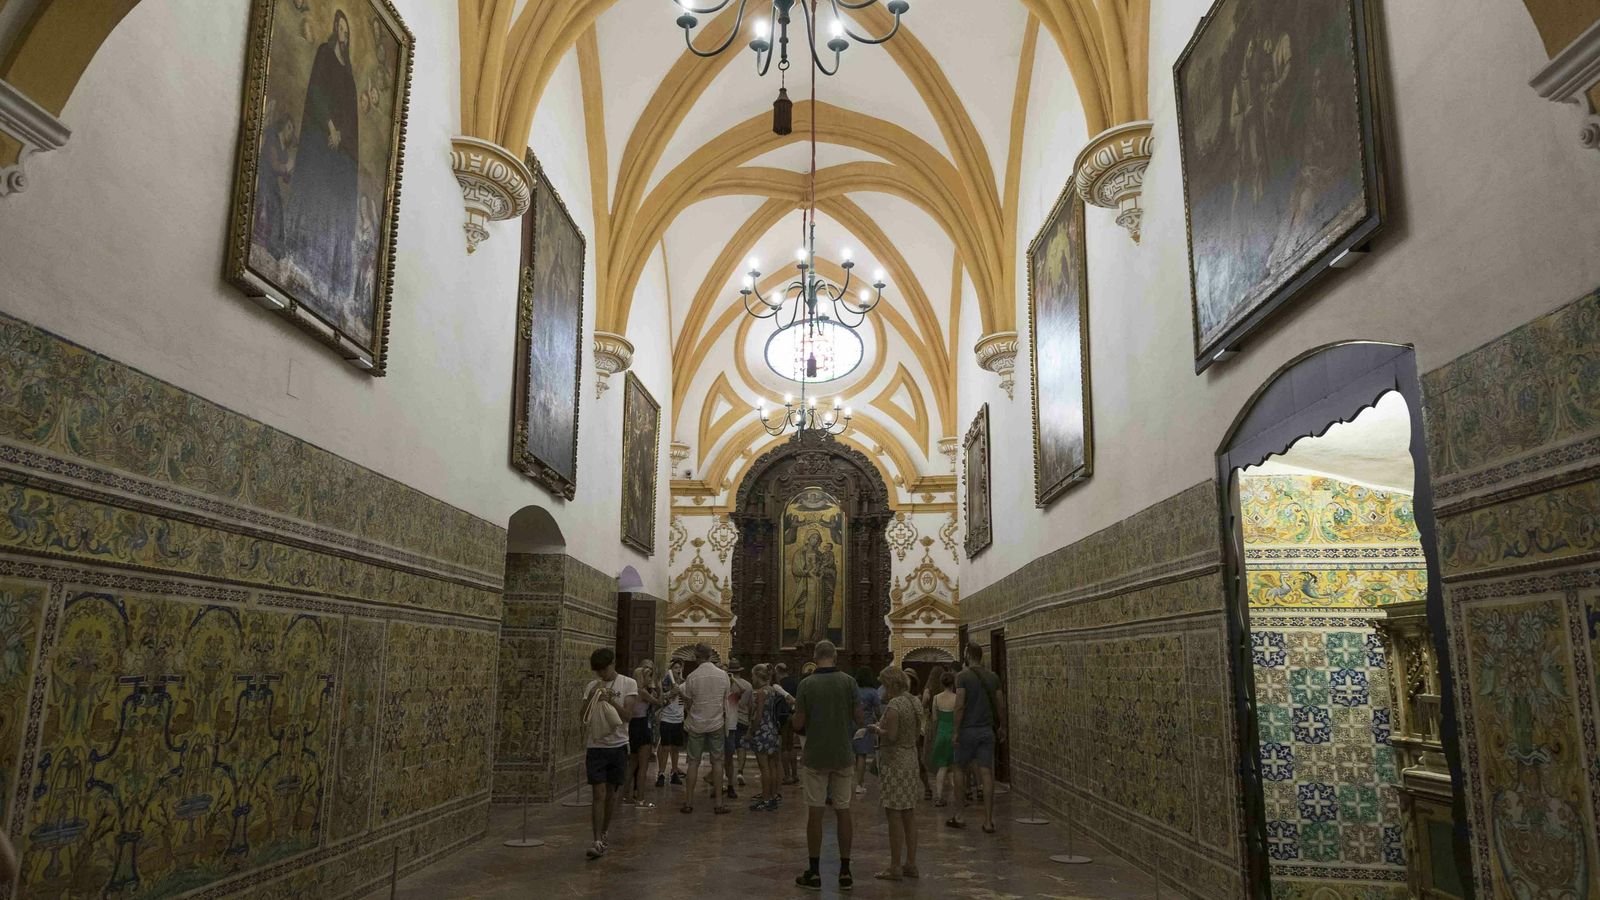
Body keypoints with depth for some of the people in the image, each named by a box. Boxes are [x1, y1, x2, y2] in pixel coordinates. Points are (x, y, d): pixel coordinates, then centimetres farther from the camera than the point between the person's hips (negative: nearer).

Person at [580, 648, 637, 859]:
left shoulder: (628, 684, -2)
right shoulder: (592, 687, 5)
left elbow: (627, 716, -10)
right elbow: (584, 717, 1)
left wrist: (611, 700, -23)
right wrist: (592, 698, -13)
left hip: (618, 745, 0)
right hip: (596, 746, 0)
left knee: (611, 793, 11)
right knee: (598, 795, -7)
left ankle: (604, 833, 29)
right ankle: (597, 842, -8)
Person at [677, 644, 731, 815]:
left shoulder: (692, 677, -10)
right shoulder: (723, 675, -4)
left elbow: (687, 703, -2)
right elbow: (725, 700, 5)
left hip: (696, 724, -1)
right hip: (717, 723, 1)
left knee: (694, 762, 7)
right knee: (716, 761, 7)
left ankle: (688, 802, 11)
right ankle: (718, 803, 6)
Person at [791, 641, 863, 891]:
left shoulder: (807, 684, -8)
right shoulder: (849, 682, -5)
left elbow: (798, 724, -7)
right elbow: (858, 718, -1)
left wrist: (795, 715, 14)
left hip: (814, 756, -1)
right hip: (842, 756, 2)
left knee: (815, 812, 4)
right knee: (843, 812, 8)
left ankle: (814, 873, 10)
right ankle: (845, 872, 12)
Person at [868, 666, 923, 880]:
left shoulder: (894, 705, -18)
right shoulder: (915, 702, 8)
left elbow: (890, 736, -23)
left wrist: (876, 729, -5)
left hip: (894, 761, -9)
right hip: (911, 758, 9)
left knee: (894, 815, -2)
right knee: (909, 814, 13)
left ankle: (895, 867, 3)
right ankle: (910, 864, 19)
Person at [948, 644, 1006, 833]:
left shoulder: (963, 676, -9)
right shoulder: (992, 676, 6)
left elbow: (960, 705, -15)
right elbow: (1001, 705, 9)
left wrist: (956, 731, -11)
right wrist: (1002, 727, 21)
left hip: (968, 730, -4)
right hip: (987, 730, 4)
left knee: (960, 770, 12)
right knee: (986, 773, 2)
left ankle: (961, 815, 15)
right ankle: (988, 820, 2)